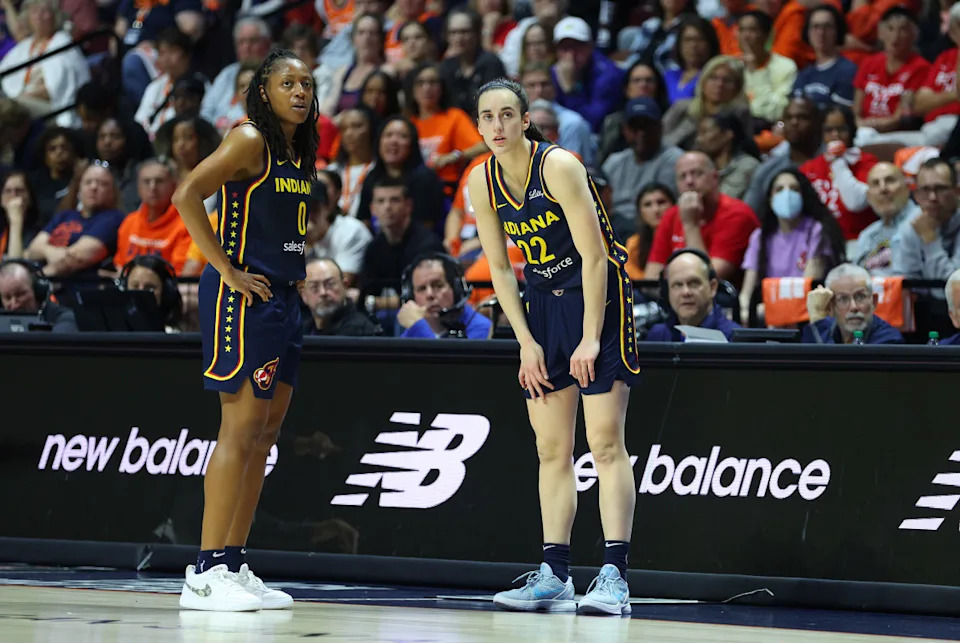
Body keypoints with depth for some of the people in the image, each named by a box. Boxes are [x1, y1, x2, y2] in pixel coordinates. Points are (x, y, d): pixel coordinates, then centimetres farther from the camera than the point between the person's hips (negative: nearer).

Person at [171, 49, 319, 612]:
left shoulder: (300, 153, 16)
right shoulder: (250, 140, -10)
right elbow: (187, 196, -19)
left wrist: (297, 270, 15)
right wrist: (229, 272, -20)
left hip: (283, 299, 9)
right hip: (243, 295, -9)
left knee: (266, 432, 9)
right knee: (242, 427, -11)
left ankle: (233, 565, 14)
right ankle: (207, 573, -10)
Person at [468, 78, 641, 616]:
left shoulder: (558, 167, -18)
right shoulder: (483, 183, 0)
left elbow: (594, 255, -18)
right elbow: (500, 269, 6)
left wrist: (590, 339, -20)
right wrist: (527, 343, -1)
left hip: (598, 295, -6)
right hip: (543, 303, 7)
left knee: (606, 443, -12)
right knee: (552, 449, 4)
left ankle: (615, 576, -15)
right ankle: (555, 575, 6)